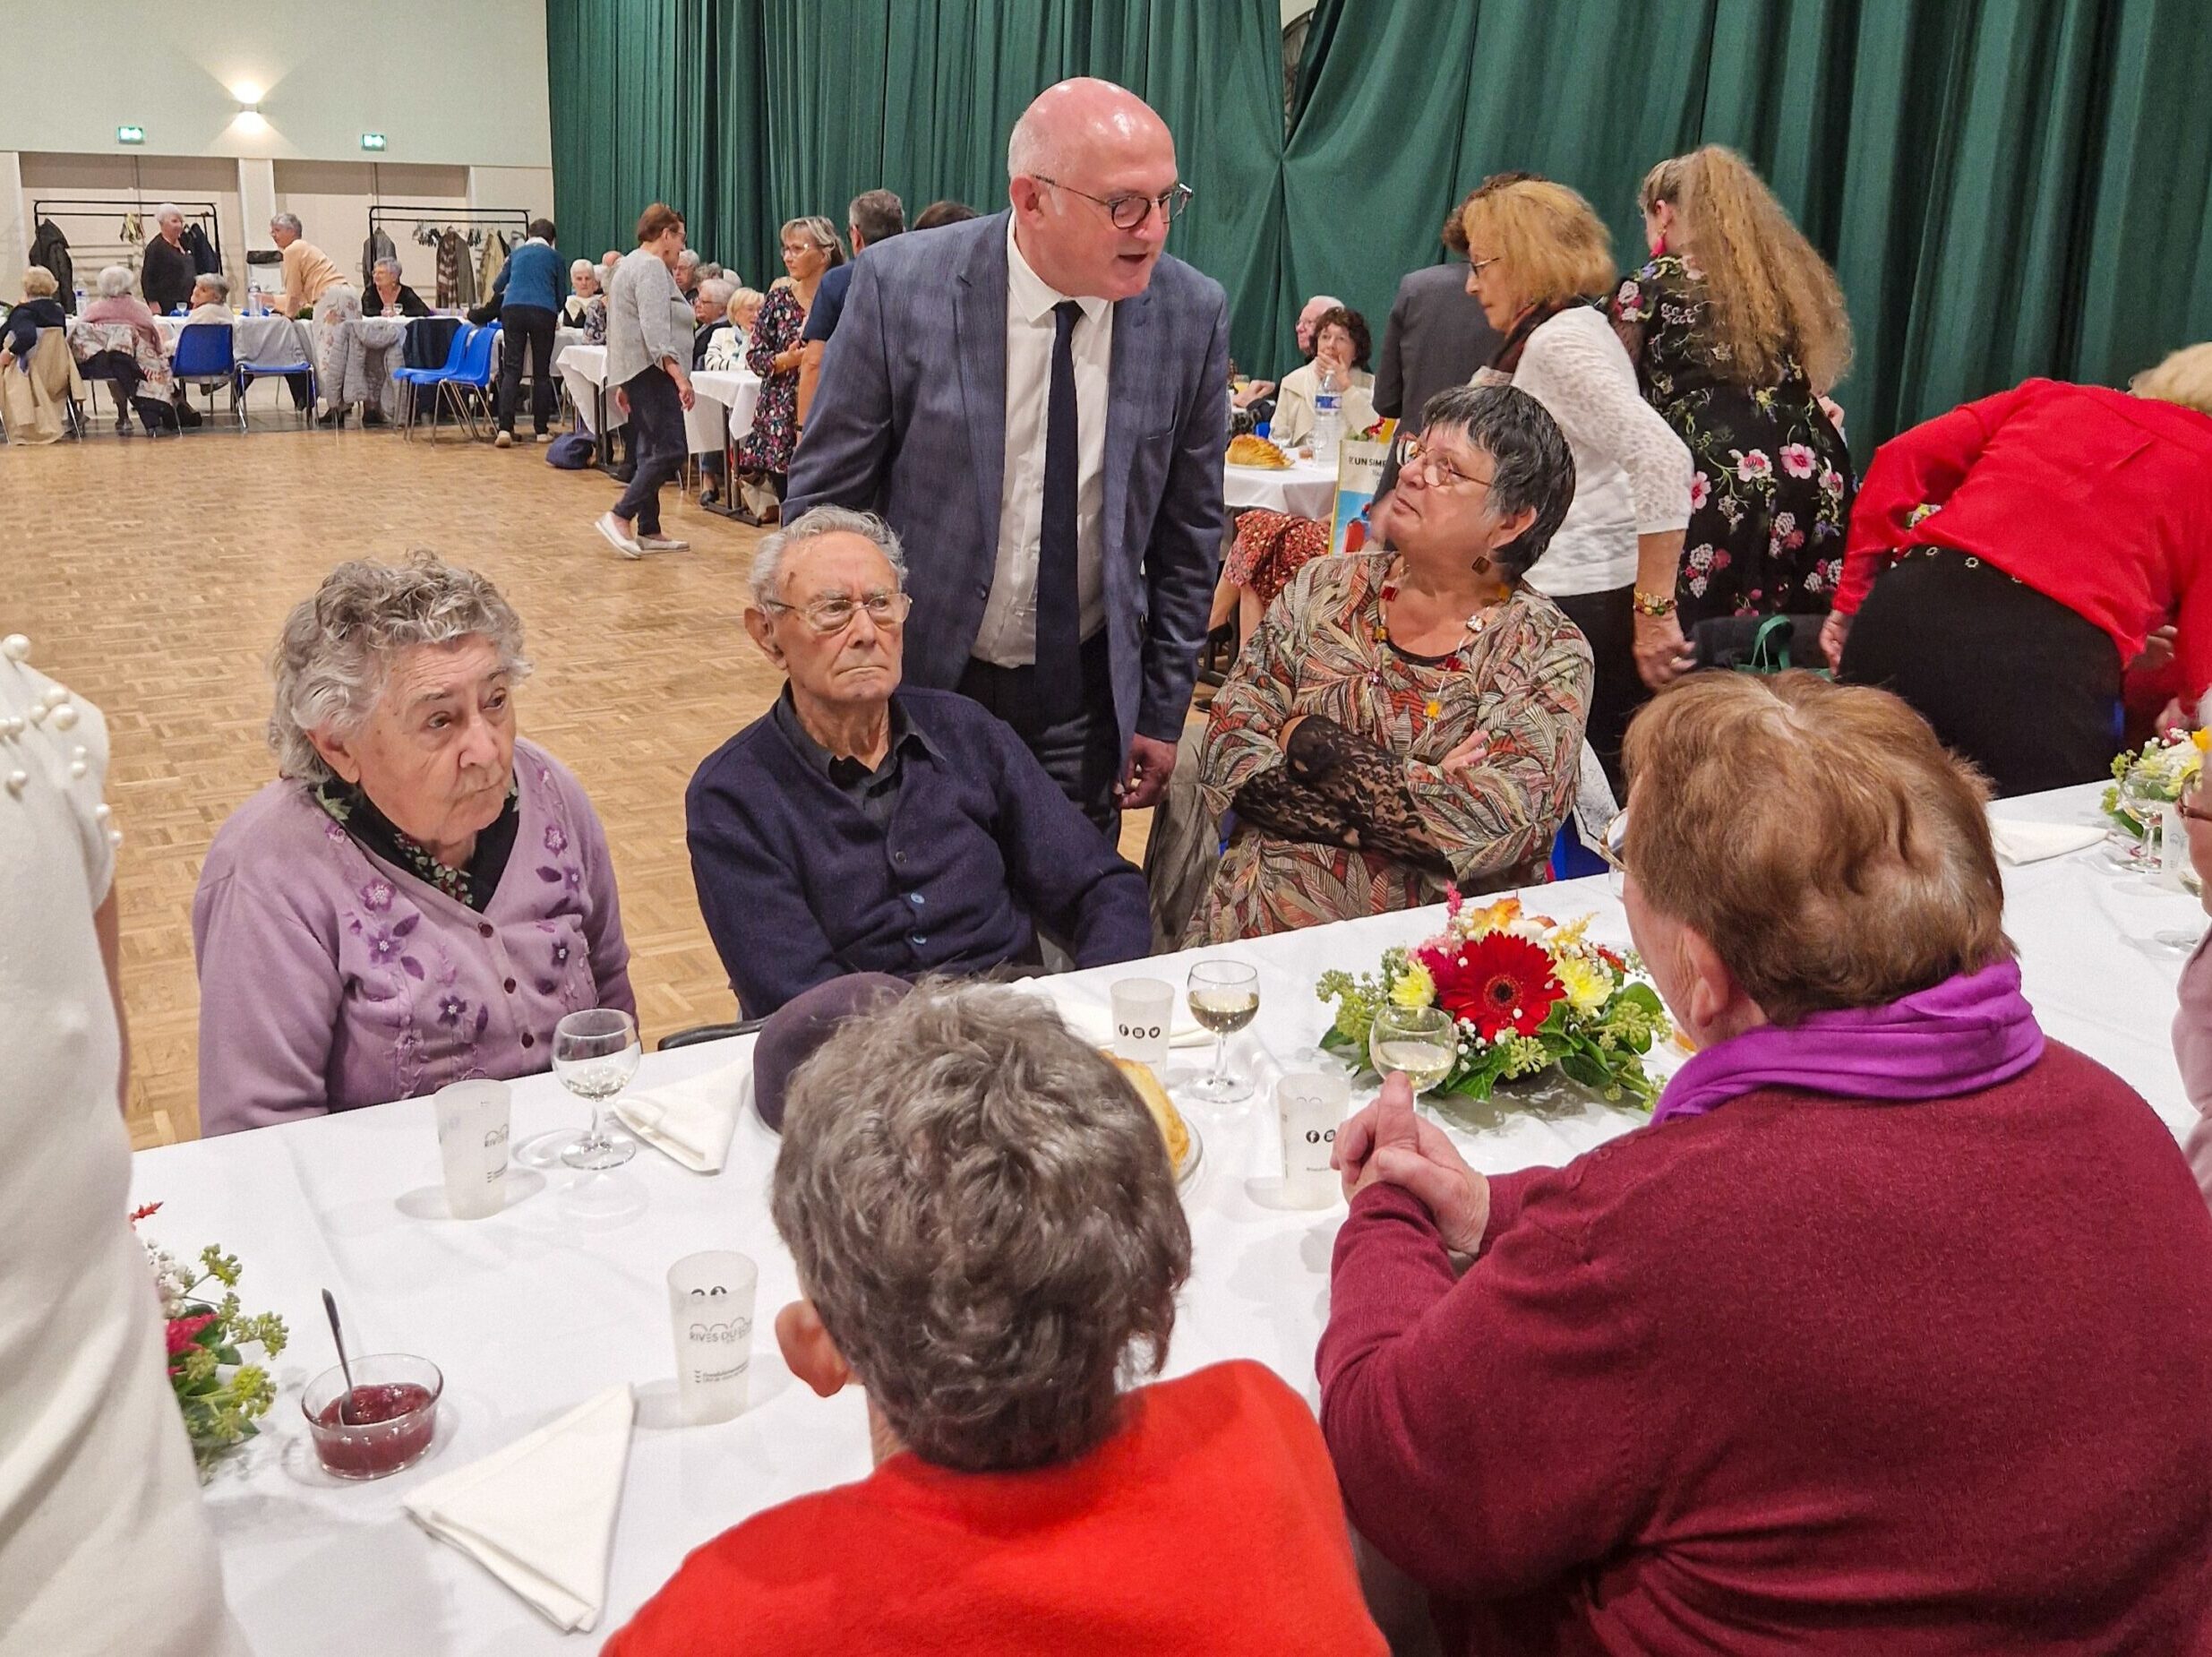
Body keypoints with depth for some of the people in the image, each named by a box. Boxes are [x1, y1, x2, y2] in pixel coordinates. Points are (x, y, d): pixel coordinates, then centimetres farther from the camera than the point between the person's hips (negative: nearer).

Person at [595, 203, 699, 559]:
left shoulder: (629, 264, 22)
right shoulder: (652, 267, -11)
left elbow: (623, 329, 25)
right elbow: (655, 329, -22)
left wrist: (622, 383, 26)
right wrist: (678, 375, -27)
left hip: (633, 373, 11)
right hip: (652, 370, -11)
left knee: (650, 450, 10)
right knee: (671, 450, -13)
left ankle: (648, 530, 10)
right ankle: (620, 517, -16)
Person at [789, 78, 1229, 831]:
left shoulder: (1193, 314, -8)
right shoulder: (901, 286, -15)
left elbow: (1187, 534, 1)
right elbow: (825, 499, -6)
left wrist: (1162, 715, 3)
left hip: (1084, 700, 2)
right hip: (913, 681, -1)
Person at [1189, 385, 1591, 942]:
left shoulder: (1549, 651, 1)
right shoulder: (1324, 588, 9)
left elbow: (1498, 821, -14)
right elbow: (1228, 756, 1)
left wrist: (1313, 743, -9)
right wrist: (1418, 794, -9)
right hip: (1266, 924, 2)